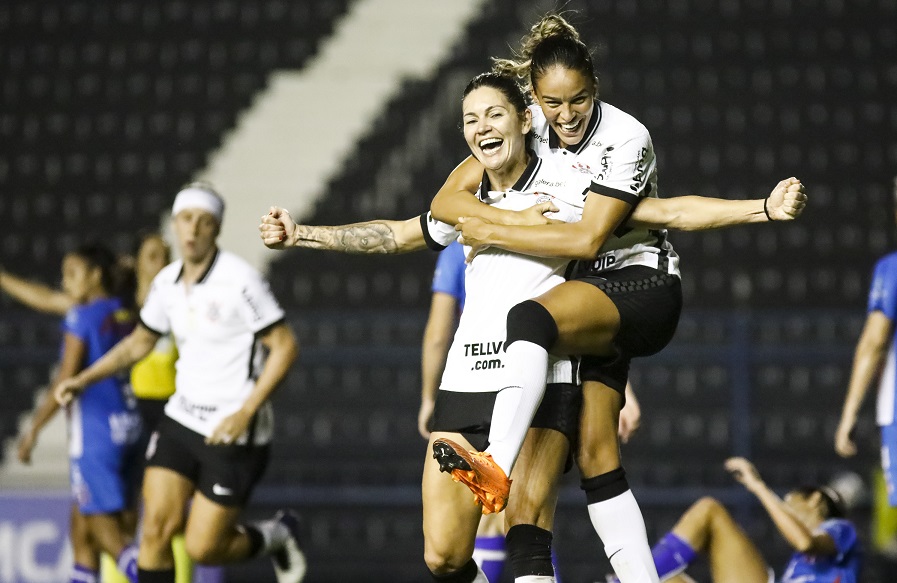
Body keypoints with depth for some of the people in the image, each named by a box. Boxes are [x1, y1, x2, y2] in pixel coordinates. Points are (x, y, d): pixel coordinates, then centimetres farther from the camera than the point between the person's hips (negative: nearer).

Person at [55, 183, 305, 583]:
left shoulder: (239, 280, -15)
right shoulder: (167, 283, 5)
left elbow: (284, 345, -14)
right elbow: (139, 343, 21)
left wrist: (246, 412, -21)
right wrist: (83, 379, 12)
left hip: (234, 431, -6)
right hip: (182, 419, 6)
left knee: (202, 548, -3)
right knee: (156, 528, -6)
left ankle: (276, 536, 26)